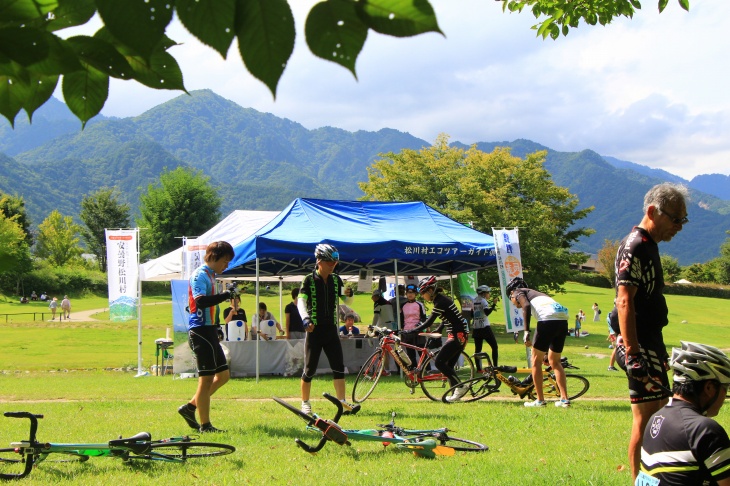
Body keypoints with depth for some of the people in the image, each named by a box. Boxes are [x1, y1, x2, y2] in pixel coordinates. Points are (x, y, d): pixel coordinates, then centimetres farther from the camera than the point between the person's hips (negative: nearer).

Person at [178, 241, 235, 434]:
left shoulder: (209, 275, 17)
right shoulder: (200, 275, -12)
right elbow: (200, 301, -28)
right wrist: (224, 296, -27)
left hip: (208, 331, 10)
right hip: (200, 331, -10)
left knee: (223, 375, 12)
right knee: (206, 378, -6)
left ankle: (190, 407, 18)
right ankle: (205, 425, 0)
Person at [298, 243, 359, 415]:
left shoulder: (336, 280, 7)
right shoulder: (309, 280, -7)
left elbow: (346, 301, 12)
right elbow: (301, 301, -19)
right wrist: (305, 319, -37)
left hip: (331, 330, 4)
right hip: (314, 330, -4)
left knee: (339, 367, -3)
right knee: (310, 369, 2)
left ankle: (342, 403, -3)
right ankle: (305, 404, 14)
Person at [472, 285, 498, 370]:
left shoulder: (474, 301, 12)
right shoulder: (483, 301, -9)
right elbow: (487, 312, -22)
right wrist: (493, 305, -24)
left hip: (475, 328, 7)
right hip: (484, 327, -7)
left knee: (478, 348, 7)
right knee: (494, 346, 0)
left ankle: (478, 368, 3)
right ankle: (495, 366, -7)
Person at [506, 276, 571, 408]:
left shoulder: (518, 292, 17)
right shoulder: (536, 294, 37)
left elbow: (526, 306, -7)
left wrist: (526, 332, -13)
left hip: (548, 319, -7)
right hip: (563, 320, 7)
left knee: (536, 360, 9)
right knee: (554, 361, 21)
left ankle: (540, 400, 10)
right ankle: (564, 399, 16)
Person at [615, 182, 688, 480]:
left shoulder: (649, 245, 15)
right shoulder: (633, 247, -16)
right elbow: (624, 302, -22)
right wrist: (633, 353, -26)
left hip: (651, 342, 10)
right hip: (641, 346, -10)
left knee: (660, 411, 16)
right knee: (645, 417, -8)